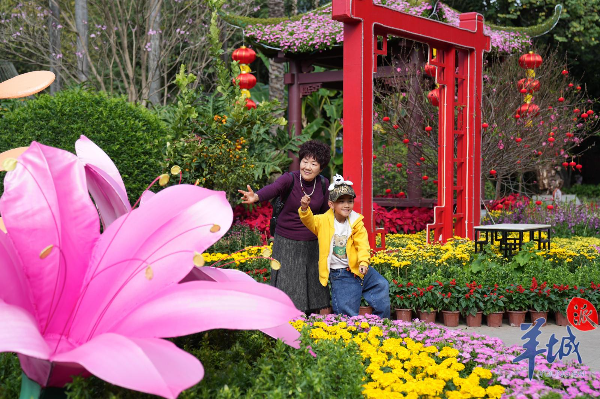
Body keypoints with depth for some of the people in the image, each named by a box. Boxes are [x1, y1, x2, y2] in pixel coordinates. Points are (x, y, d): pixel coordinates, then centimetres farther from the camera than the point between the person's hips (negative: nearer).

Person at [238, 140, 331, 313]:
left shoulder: (323, 184, 0)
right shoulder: (290, 179, -14)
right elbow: (273, 188, -35)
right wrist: (256, 197, -56)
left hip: (312, 245, 4)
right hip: (287, 243, -4)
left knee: (314, 288, 9)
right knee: (287, 289, -4)